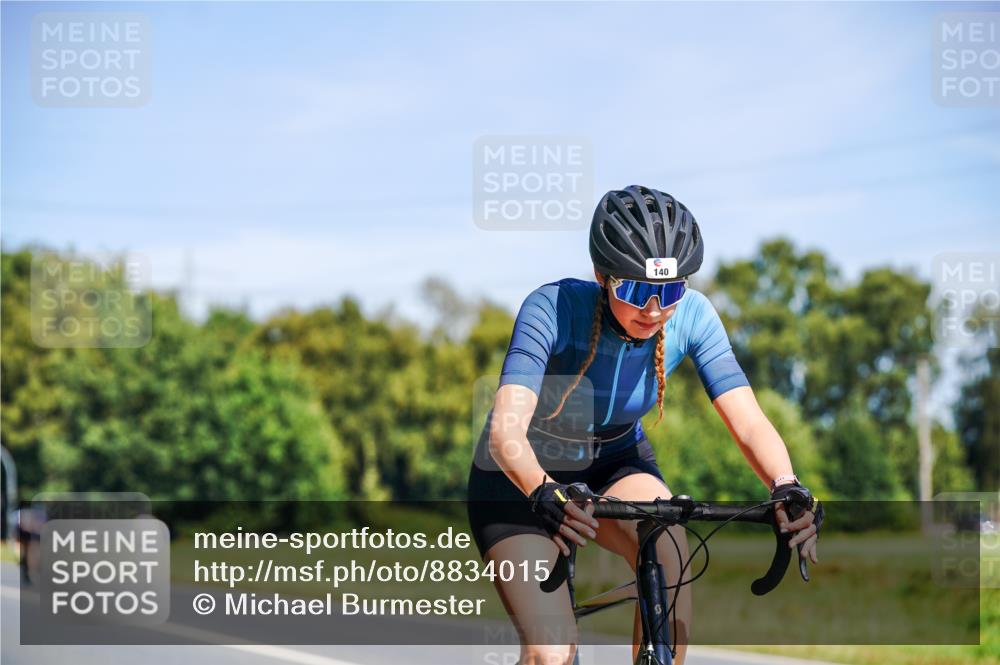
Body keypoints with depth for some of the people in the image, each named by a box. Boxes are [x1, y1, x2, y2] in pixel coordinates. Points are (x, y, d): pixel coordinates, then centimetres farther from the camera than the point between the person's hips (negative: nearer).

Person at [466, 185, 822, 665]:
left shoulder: (691, 316, -20)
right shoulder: (553, 308, -30)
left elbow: (747, 420, -27)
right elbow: (506, 431, -40)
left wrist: (787, 488, -47)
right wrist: (544, 495, -60)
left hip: (615, 463, 3)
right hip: (523, 478, -3)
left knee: (669, 549, -32)